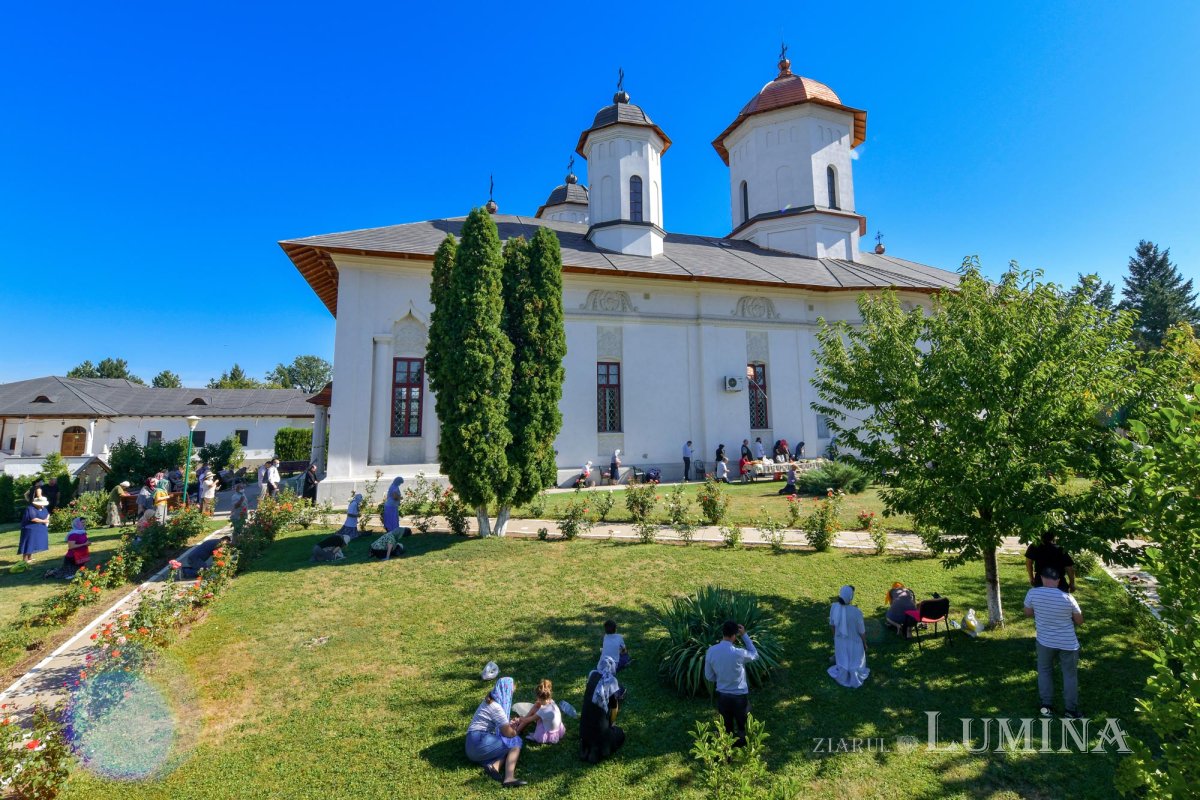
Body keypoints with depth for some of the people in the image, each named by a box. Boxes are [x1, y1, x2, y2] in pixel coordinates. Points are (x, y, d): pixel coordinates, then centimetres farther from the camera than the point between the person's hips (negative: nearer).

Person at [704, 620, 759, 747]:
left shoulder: (711, 651, -13)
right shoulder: (738, 653, -26)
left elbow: (709, 677, -1)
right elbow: (755, 655, -2)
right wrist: (744, 635, -3)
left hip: (722, 696, 4)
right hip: (739, 696, -3)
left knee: (727, 728, 22)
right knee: (743, 728, 20)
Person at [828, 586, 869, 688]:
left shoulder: (834, 607, -23)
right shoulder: (856, 612, -35)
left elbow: (832, 625, -5)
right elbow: (862, 631, -19)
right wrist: (865, 643, 1)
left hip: (839, 640, 3)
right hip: (854, 642, -3)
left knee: (842, 661, 29)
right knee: (855, 663, 25)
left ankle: (842, 677, 51)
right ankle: (854, 681, 48)